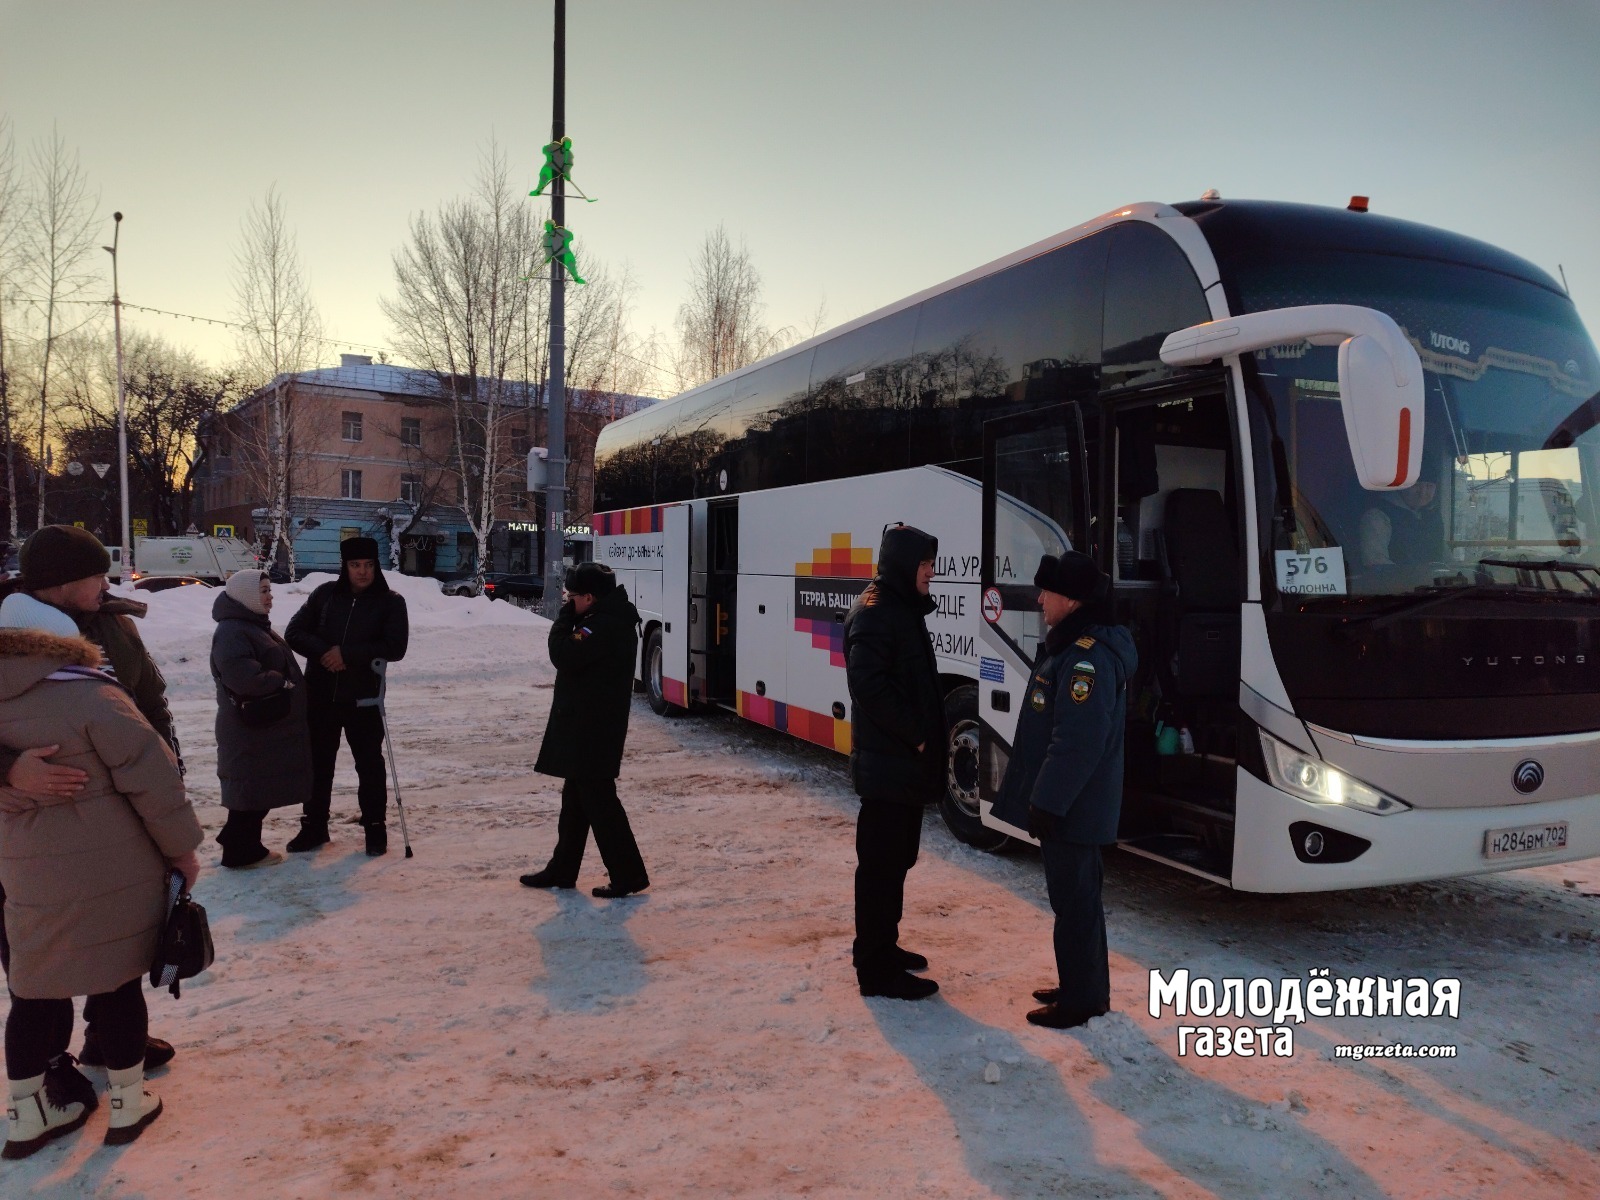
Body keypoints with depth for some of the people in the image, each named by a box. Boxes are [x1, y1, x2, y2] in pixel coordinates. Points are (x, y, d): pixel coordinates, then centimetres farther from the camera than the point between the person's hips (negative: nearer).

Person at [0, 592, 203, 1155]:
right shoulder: (90, 696, -17)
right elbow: (150, 781, -15)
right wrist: (182, 850, -4)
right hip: (112, 874, -5)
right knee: (119, 985, 9)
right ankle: (128, 1105, 22)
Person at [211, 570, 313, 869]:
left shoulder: (255, 626, 18)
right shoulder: (231, 631, -17)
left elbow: (277, 665, 30)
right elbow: (241, 675, -30)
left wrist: (290, 685, 15)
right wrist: (280, 682, -19)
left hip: (269, 724, 11)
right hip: (250, 725, -11)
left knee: (263, 786, 17)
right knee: (251, 787, -3)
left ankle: (240, 842, 29)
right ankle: (242, 852, 6)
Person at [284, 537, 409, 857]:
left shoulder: (390, 601, -3)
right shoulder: (326, 594, 3)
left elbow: (395, 647, -12)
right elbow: (294, 632, 3)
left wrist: (348, 654, -18)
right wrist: (324, 652, -14)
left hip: (363, 698, -2)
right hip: (320, 695, 3)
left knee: (369, 764, 6)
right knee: (318, 762, 12)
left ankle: (375, 828, 18)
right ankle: (314, 827, 26)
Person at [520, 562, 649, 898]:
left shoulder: (605, 627, -21)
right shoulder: (610, 621, 12)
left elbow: (564, 656, -23)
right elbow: (574, 655, 17)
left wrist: (565, 616, -12)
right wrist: (569, 618, 4)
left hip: (592, 729, -11)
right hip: (585, 725, 11)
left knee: (598, 799, -5)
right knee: (576, 797, 18)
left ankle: (628, 874, 3)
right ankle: (562, 869, 29)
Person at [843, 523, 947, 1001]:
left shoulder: (904, 609, 15)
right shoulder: (874, 612, -15)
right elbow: (869, 685, -24)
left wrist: (921, 737, 10)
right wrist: (915, 734, -17)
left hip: (905, 761, 10)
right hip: (887, 763, -10)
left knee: (896, 859, 18)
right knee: (881, 864, -2)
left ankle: (882, 948, 31)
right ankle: (877, 970, 7)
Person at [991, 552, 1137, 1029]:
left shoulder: (1089, 657, -22)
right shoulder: (1072, 646, 11)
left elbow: (1077, 742, -26)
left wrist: (1047, 801, -21)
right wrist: (1043, 797, 21)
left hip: (1071, 808, -11)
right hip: (1070, 805, 11)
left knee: (1074, 901, 1)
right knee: (1076, 897, 19)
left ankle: (1080, 1000, 13)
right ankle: (1084, 988, 32)